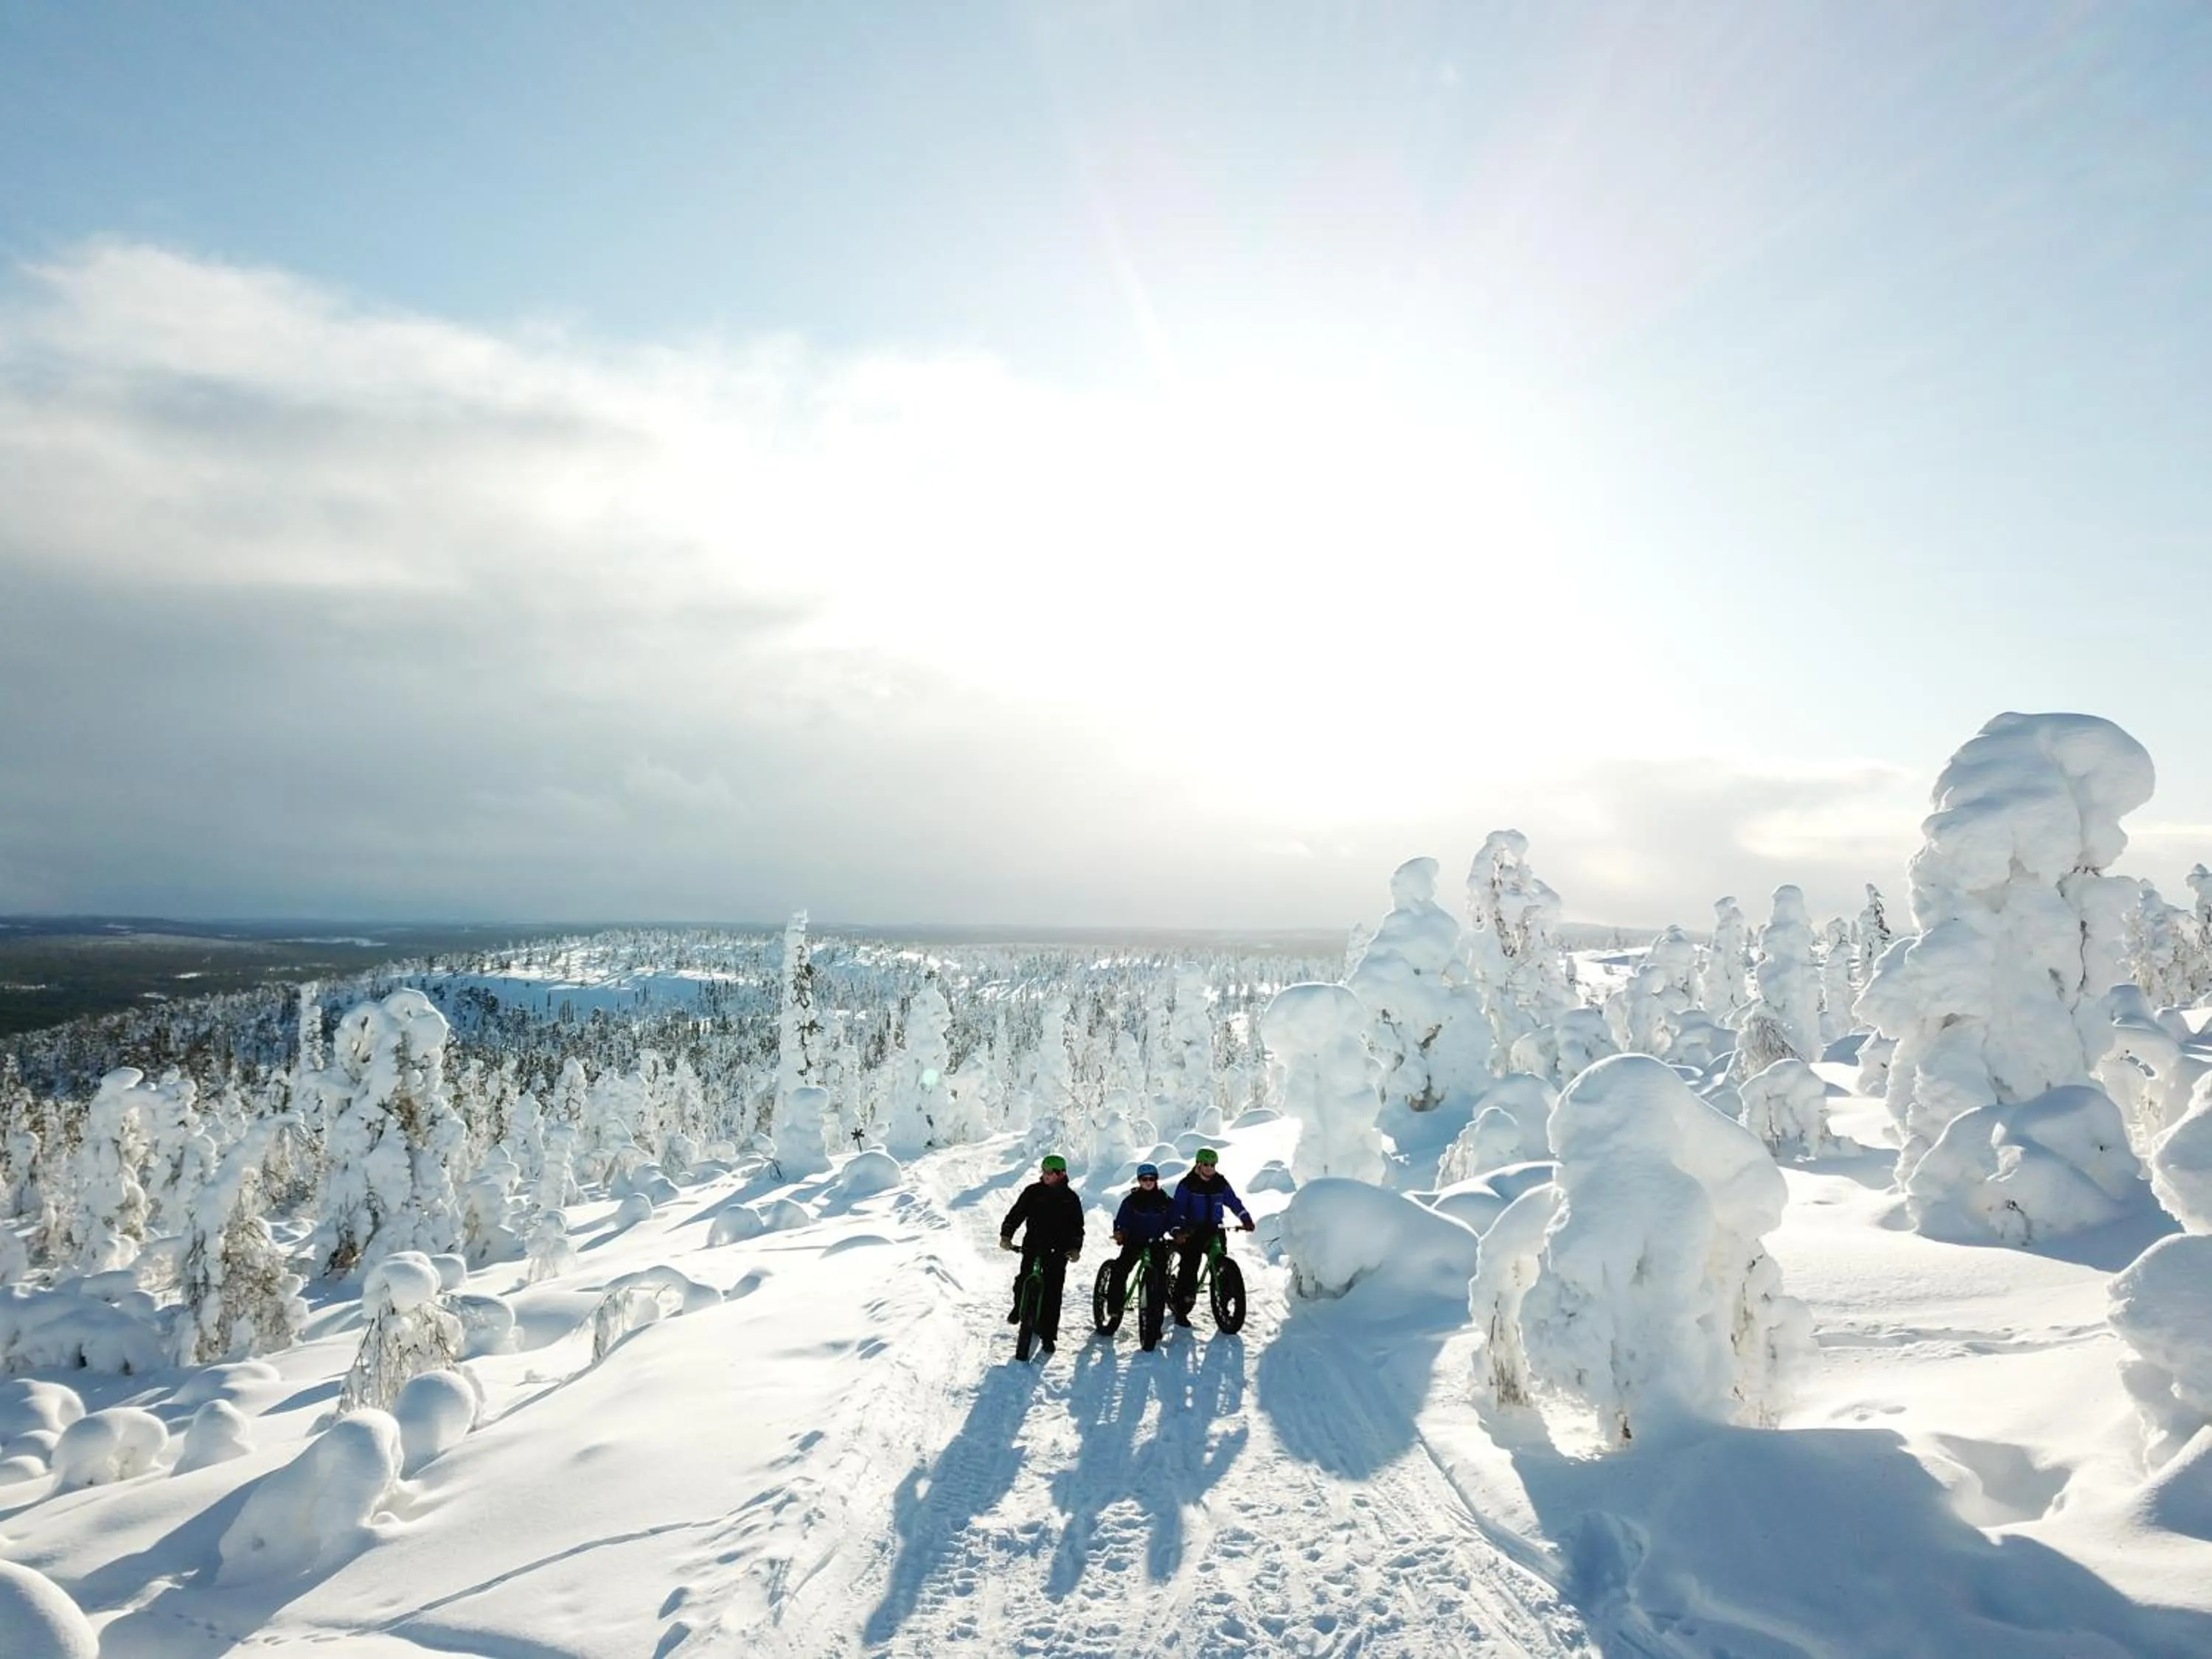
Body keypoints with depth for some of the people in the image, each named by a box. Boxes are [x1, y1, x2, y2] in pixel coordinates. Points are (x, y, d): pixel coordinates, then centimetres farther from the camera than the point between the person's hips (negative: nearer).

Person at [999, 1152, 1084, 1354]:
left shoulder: (1070, 1197, 4)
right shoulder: (1033, 1191, 2)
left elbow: (1077, 1226, 6)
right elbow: (1016, 1213, -2)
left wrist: (1075, 1248, -10)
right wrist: (1006, 1235, -16)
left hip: (1058, 1252, 0)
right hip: (1032, 1247, 0)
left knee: (1052, 1294, -2)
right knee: (1024, 1283, -11)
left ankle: (1048, 1336, 11)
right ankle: (1020, 1307, 24)